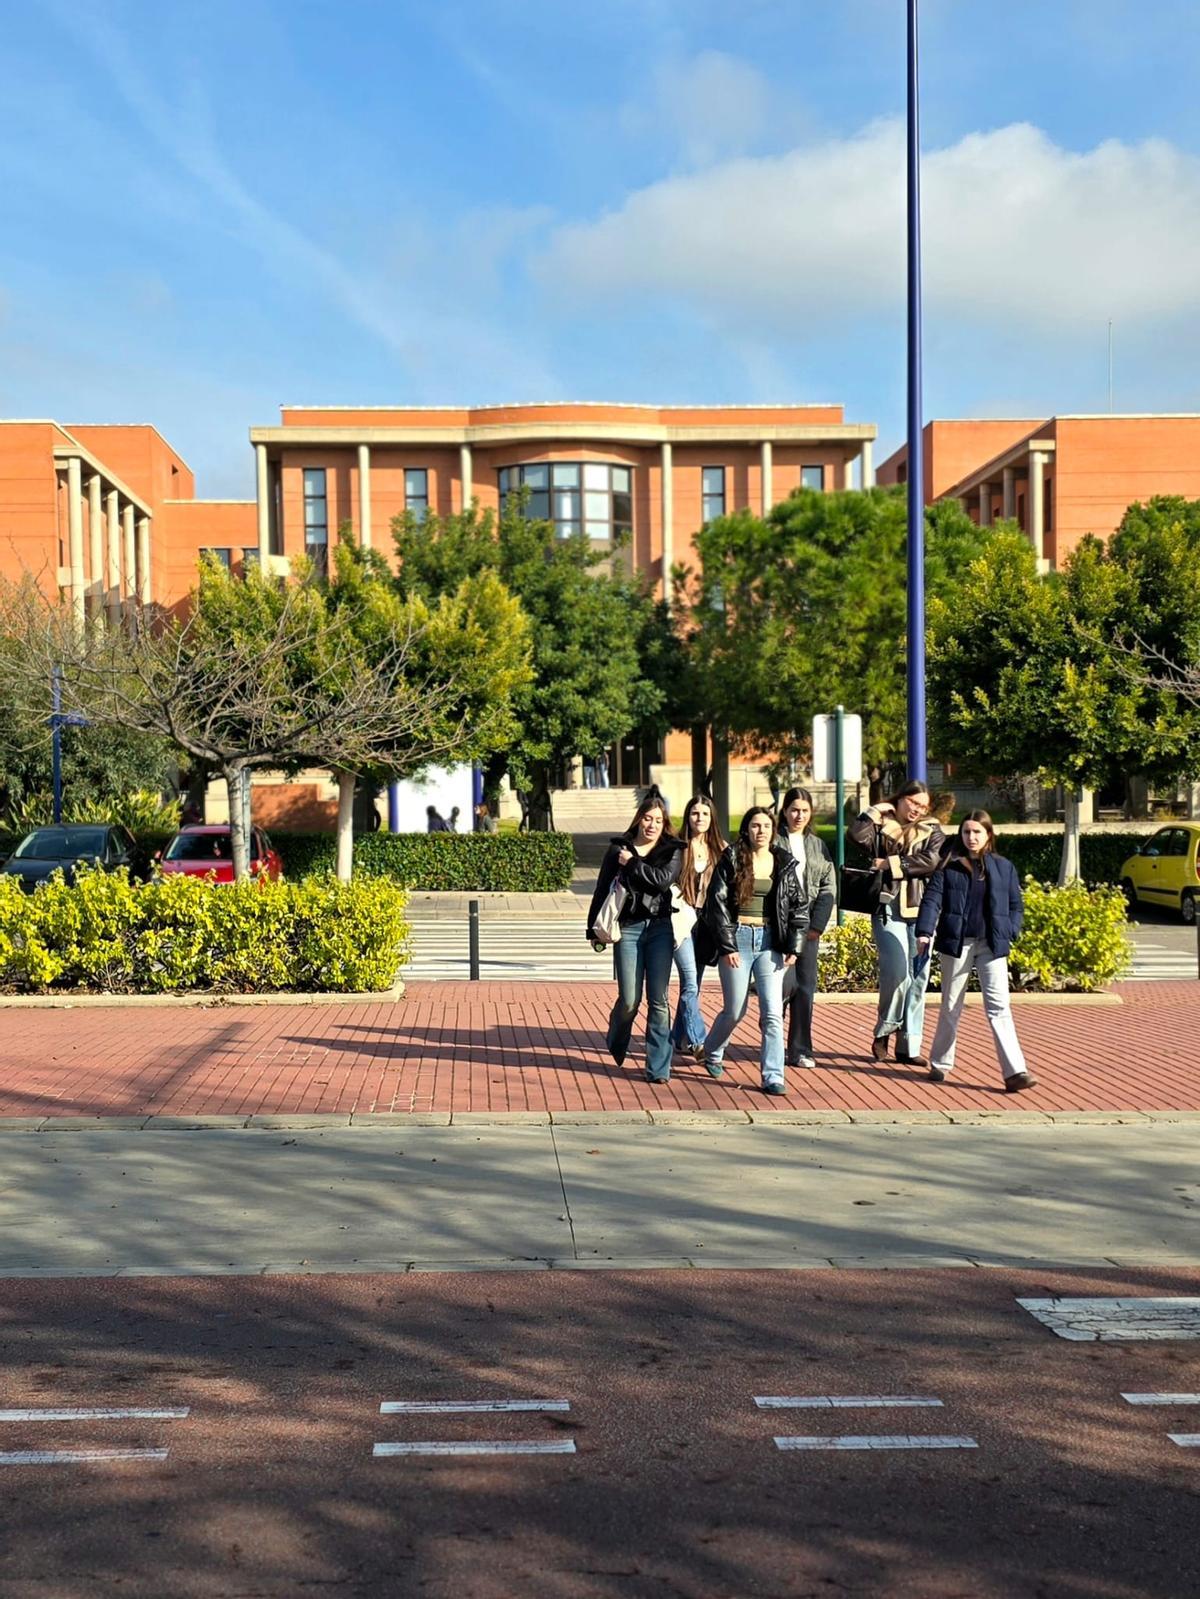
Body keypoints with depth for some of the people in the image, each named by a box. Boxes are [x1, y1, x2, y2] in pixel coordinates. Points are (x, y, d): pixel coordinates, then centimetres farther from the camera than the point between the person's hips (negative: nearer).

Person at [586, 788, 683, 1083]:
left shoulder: (672, 850, 7)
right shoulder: (618, 849, 7)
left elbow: (664, 879, -13)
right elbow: (602, 890, 10)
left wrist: (633, 864, -7)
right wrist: (594, 929, 9)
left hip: (660, 928, 0)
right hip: (627, 928, 0)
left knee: (658, 1000, -2)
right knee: (630, 999, -2)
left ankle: (658, 1067, 4)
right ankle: (616, 1043, 31)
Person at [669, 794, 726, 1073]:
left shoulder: (720, 849, 8)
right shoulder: (678, 848, -2)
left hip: (708, 922, 4)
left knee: (692, 984, 12)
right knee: (690, 982, -13)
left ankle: (680, 1038, 25)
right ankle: (698, 1042, -17)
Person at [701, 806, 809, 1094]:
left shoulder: (785, 863, 6)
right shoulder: (731, 859, -1)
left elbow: (799, 906, 8)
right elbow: (717, 903, -3)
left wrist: (793, 946, 0)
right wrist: (727, 946, -8)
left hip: (770, 941, 2)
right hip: (737, 939, -2)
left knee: (772, 1012, -7)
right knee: (735, 1011, 7)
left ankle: (773, 1076, -3)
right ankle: (711, 1052, 34)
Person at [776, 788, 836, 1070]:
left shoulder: (817, 845, 15)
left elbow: (829, 887, 11)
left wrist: (817, 925, -1)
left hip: (809, 926, 5)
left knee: (806, 987, 4)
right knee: (787, 981, -15)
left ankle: (800, 1050, 12)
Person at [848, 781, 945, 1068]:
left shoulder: (931, 831, 12)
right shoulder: (881, 827, 6)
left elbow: (932, 860, -7)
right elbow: (857, 834, -15)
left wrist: (892, 864, -9)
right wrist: (876, 810, -5)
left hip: (921, 911, 3)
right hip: (888, 909, -3)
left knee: (918, 978, 4)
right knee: (897, 972, -16)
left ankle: (909, 1046, 12)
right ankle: (883, 1031, 5)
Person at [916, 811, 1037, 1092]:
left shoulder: (1004, 867, 8)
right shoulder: (948, 866, 3)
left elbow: (1016, 905, 12)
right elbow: (932, 899, -4)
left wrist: (1010, 934, -2)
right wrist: (924, 931, -17)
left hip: (991, 945, 0)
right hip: (956, 943, 0)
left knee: (999, 1006, -8)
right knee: (951, 1006, 10)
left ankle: (1015, 1071, -12)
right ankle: (940, 1063, 25)